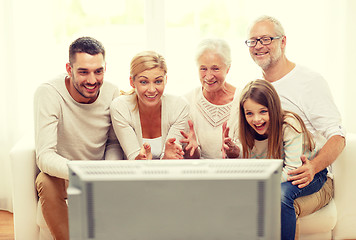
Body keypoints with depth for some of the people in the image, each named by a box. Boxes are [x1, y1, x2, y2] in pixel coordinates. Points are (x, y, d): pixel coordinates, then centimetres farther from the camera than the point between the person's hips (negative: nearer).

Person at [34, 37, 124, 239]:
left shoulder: (112, 93, -10)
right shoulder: (48, 93, -22)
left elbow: (114, 143, 3)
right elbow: (44, 156, -30)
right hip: (60, 174, -3)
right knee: (46, 182, -35)